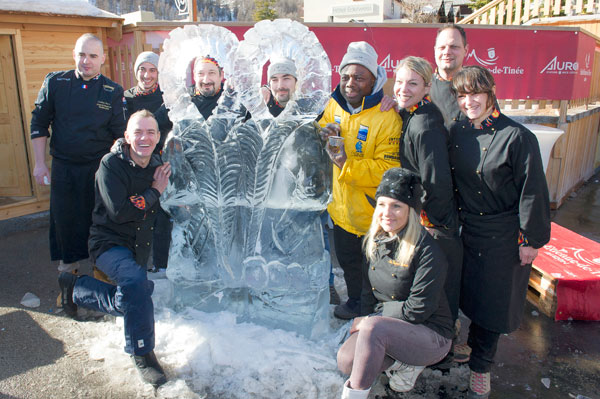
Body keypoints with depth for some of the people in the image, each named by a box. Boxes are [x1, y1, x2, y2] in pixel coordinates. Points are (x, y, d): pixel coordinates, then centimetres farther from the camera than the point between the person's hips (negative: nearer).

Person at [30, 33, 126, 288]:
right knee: (64, 219, 10)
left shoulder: (113, 91, -2)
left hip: (99, 166, -1)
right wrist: (40, 163, 1)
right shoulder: (55, 82, 1)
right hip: (63, 166, 2)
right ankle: (68, 267, 30)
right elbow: (39, 124, 5)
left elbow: (119, 134, 0)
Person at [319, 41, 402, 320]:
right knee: (347, 260, 26)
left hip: (372, 211, -6)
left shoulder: (387, 118, -23)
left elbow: (388, 169, -27)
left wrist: (347, 164, -33)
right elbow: (322, 128, 16)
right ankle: (355, 301, 50)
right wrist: (325, 134, -8)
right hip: (342, 205, 6)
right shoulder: (334, 105, -2)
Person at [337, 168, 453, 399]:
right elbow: (368, 291, 10)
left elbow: (417, 310, -20)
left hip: (432, 336, -6)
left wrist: (369, 319, -13)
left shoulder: (427, 252, -20)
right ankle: (405, 364, 5)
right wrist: (368, 319, -8)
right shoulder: (375, 241, 1)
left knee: (373, 327, -33)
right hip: (389, 328, 7)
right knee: (346, 361, -17)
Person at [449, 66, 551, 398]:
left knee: (493, 301, 8)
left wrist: (530, 239, -11)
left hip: (505, 235, -4)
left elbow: (532, 192, -12)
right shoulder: (457, 134, 1)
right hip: (468, 231, 5)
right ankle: (474, 348, 39)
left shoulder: (518, 137, -15)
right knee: (470, 294, 15)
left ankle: (480, 367, 27)